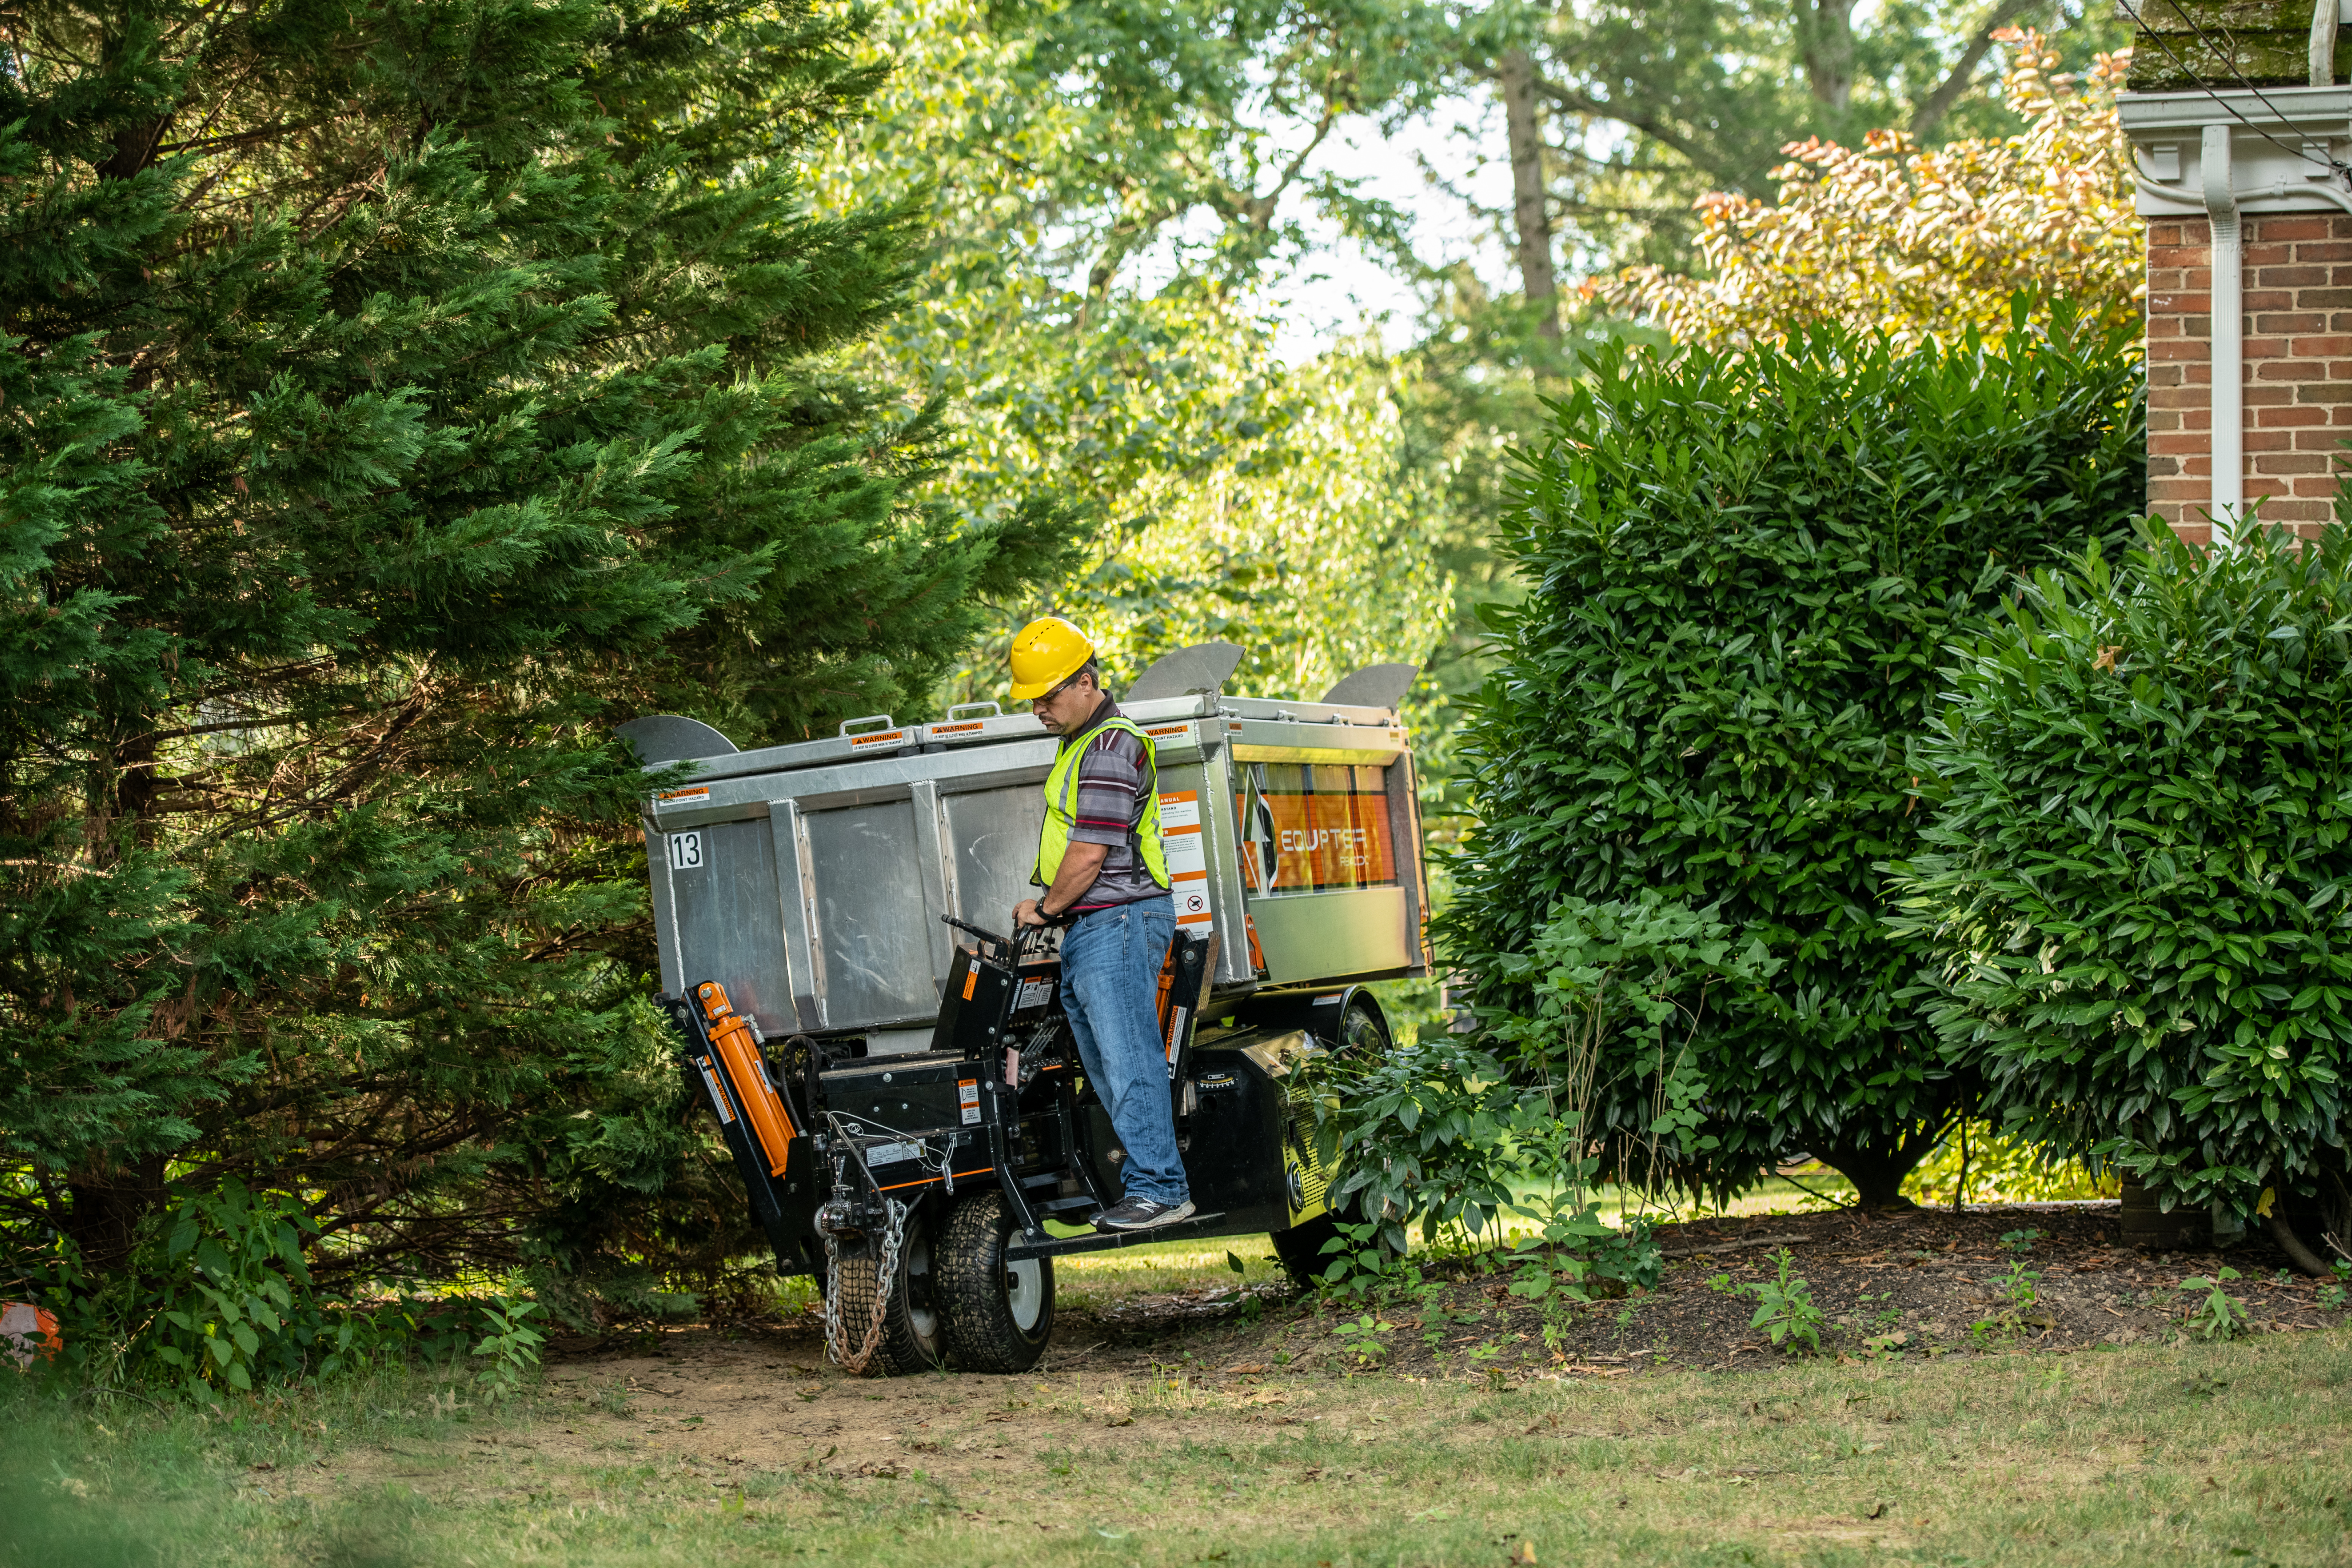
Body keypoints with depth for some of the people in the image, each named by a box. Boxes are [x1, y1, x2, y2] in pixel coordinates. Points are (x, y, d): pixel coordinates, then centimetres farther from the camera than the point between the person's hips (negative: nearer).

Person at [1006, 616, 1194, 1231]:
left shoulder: (1112, 747, -13)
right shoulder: (1082, 742, 20)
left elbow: (1090, 853, -17)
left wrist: (1045, 908, -5)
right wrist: (1052, 909, 13)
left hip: (1117, 922, -11)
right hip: (1088, 929, 11)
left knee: (1129, 1061, -12)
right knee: (1109, 1069, 9)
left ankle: (1160, 1190, -13)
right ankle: (1146, 1184, 11)